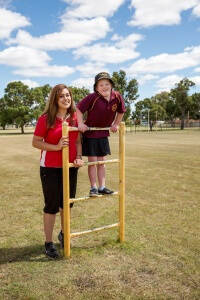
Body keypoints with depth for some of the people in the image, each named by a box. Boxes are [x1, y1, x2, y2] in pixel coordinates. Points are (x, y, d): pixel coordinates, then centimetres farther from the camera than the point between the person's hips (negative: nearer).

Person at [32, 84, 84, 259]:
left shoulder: (75, 118, 2)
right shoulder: (46, 119, -11)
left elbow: (78, 141, 7)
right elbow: (35, 142, -10)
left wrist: (78, 157, -9)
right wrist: (56, 147, -23)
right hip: (50, 168, -5)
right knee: (52, 206, 3)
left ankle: (63, 234, 40)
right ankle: (48, 243, 20)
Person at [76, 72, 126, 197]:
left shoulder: (117, 97, -9)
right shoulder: (93, 97, -22)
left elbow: (121, 111, 8)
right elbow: (79, 108, -15)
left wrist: (116, 124, 6)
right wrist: (80, 123, -19)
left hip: (104, 133, 4)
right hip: (90, 133, -4)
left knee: (102, 161, 11)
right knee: (92, 161, 1)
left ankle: (102, 187, 21)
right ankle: (93, 188, 12)